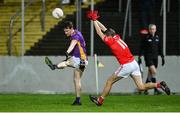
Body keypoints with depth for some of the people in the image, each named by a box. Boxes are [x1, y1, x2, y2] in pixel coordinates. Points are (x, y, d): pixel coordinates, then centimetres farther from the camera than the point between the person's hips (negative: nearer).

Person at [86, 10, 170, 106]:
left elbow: (99, 32, -2)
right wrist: (95, 20, 23)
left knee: (109, 81, 8)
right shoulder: (117, 37, 11)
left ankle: (100, 100, 16)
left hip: (126, 65, -8)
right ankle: (159, 85, -11)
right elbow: (104, 29, 21)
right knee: (141, 87, 5)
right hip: (134, 64, 8)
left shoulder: (111, 42, -10)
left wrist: (94, 20, 8)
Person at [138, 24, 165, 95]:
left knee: (150, 74, 7)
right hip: (148, 56, -6)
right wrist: (140, 57, -8)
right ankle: (155, 89, -19)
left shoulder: (157, 37, 10)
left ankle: (145, 89, 17)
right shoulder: (145, 37, -5)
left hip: (155, 57, 6)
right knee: (154, 71, -20)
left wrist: (162, 57, 15)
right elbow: (141, 48, -4)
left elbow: (160, 48, 17)